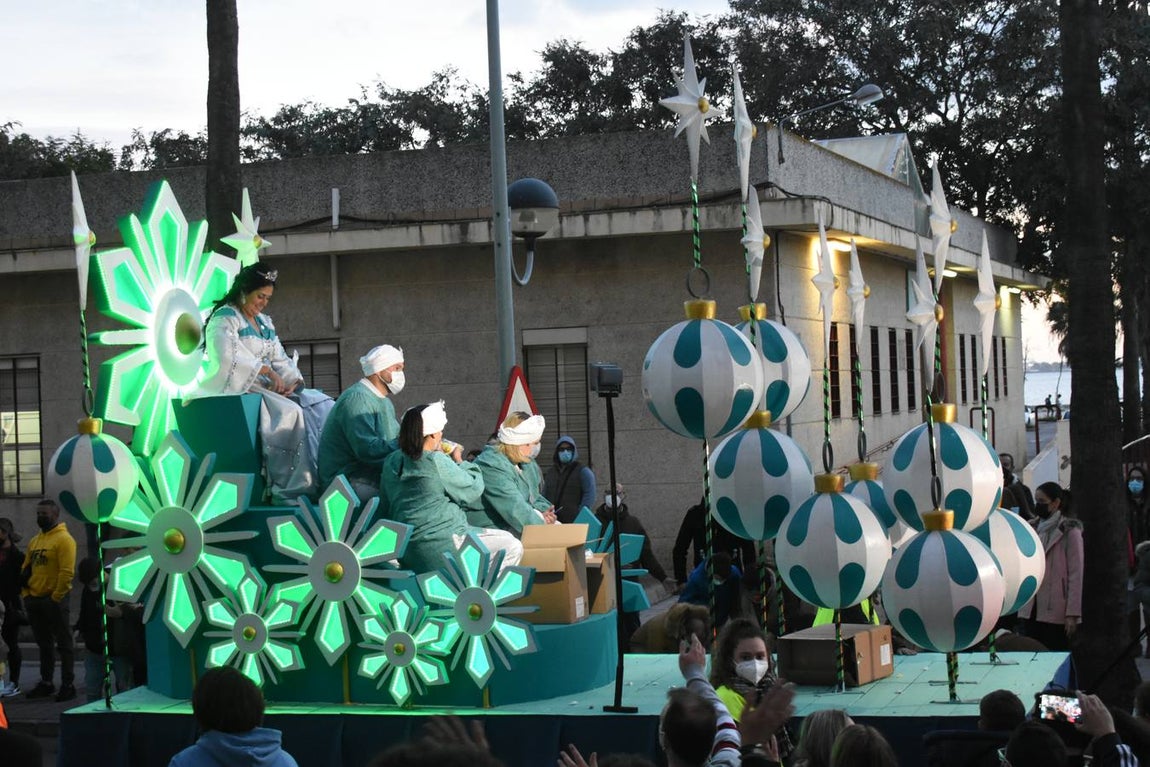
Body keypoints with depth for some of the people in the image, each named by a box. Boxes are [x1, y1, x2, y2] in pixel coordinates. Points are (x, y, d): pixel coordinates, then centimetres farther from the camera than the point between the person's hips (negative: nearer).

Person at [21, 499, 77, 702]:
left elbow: (67, 572, -18)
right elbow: (26, 569, 17)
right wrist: (26, 594, 6)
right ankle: (46, 683, 22)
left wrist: (56, 598, -19)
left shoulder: (63, 539, -11)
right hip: (35, 600, 8)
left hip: (54, 600, -8)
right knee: (44, 644, 14)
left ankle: (68, 685, 2)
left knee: (63, 644, -1)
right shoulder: (34, 541, 15)